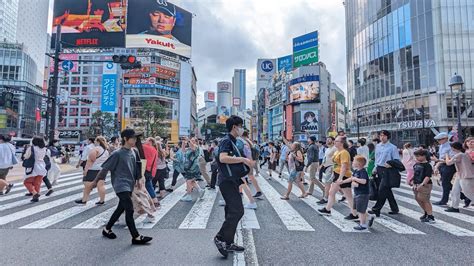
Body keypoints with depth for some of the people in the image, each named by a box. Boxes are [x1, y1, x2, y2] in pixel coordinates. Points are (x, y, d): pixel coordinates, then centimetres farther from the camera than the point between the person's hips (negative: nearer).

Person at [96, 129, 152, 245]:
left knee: (121, 208, 17)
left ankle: (107, 229, 37)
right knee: (129, 210, -10)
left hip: (129, 185, 8)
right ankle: (136, 237, -5)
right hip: (121, 185, -8)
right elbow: (105, 168, -8)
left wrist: (138, 180, 16)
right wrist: (96, 181, -1)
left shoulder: (133, 153, 5)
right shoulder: (117, 154, -15)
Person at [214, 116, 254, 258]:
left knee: (232, 212, 12)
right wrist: (243, 159, -25)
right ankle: (220, 238, 0)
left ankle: (228, 243, 21)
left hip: (231, 181, 10)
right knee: (237, 211, -12)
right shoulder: (226, 141, -12)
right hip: (228, 181, -10)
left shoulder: (232, 142, 18)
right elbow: (223, 158, -29)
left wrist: (246, 162, 17)